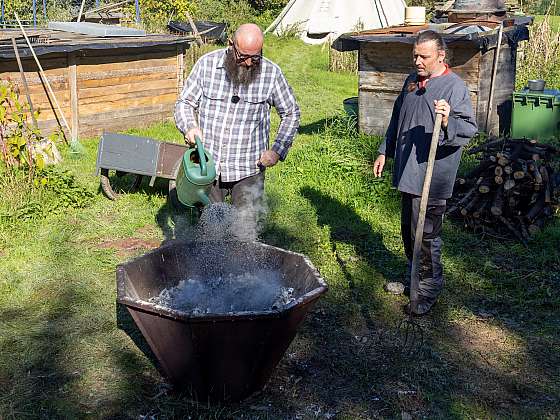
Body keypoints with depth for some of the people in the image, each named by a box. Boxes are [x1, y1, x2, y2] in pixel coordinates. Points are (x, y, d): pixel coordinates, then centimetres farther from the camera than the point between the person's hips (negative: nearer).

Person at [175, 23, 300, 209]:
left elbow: (291, 113, 7)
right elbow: (184, 102, 4)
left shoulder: (271, 73, -4)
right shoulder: (207, 64, -3)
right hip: (208, 165, 1)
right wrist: (190, 127, -17)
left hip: (248, 169, -1)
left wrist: (277, 150, -3)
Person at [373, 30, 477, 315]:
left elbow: (470, 129, -19)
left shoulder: (455, 87, -13)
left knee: (426, 234, -1)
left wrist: (448, 122, -39)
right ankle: (413, 277, 35)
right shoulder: (412, 80, 11)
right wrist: (384, 152, 20)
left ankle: (429, 287, 16)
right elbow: (397, 120, 22)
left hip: (432, 178, -8)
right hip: (407, 173, 8)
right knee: (408, 231, 18)